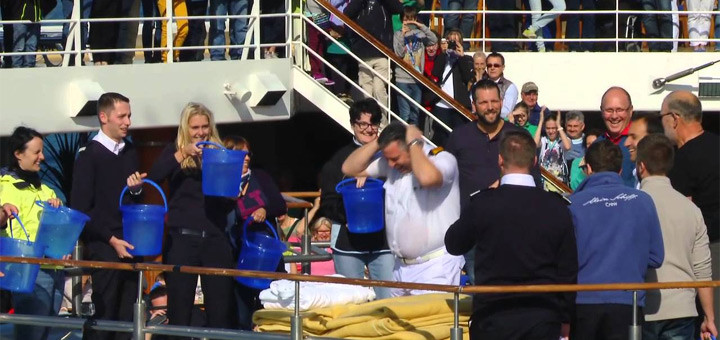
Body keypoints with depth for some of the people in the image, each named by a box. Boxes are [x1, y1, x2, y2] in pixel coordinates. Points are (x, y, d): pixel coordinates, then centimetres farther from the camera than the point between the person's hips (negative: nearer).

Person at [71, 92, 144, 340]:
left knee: (127, 316, 2)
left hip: (130, 244, 5)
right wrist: (112, 240, -12)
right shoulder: (89, 156, -4)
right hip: (103, 247, -5)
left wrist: (137, 188, -1)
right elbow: (81, 209, -8)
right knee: (105, 314, -7)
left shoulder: (130, 152, 13)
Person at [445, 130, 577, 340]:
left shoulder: (482, 204, -7)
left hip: (493, 322, -2)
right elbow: (569, 270, 4)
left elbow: (453, 245, 10)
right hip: (544, 321, 2)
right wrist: (565, 322, 14)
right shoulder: (558, 208, -1)